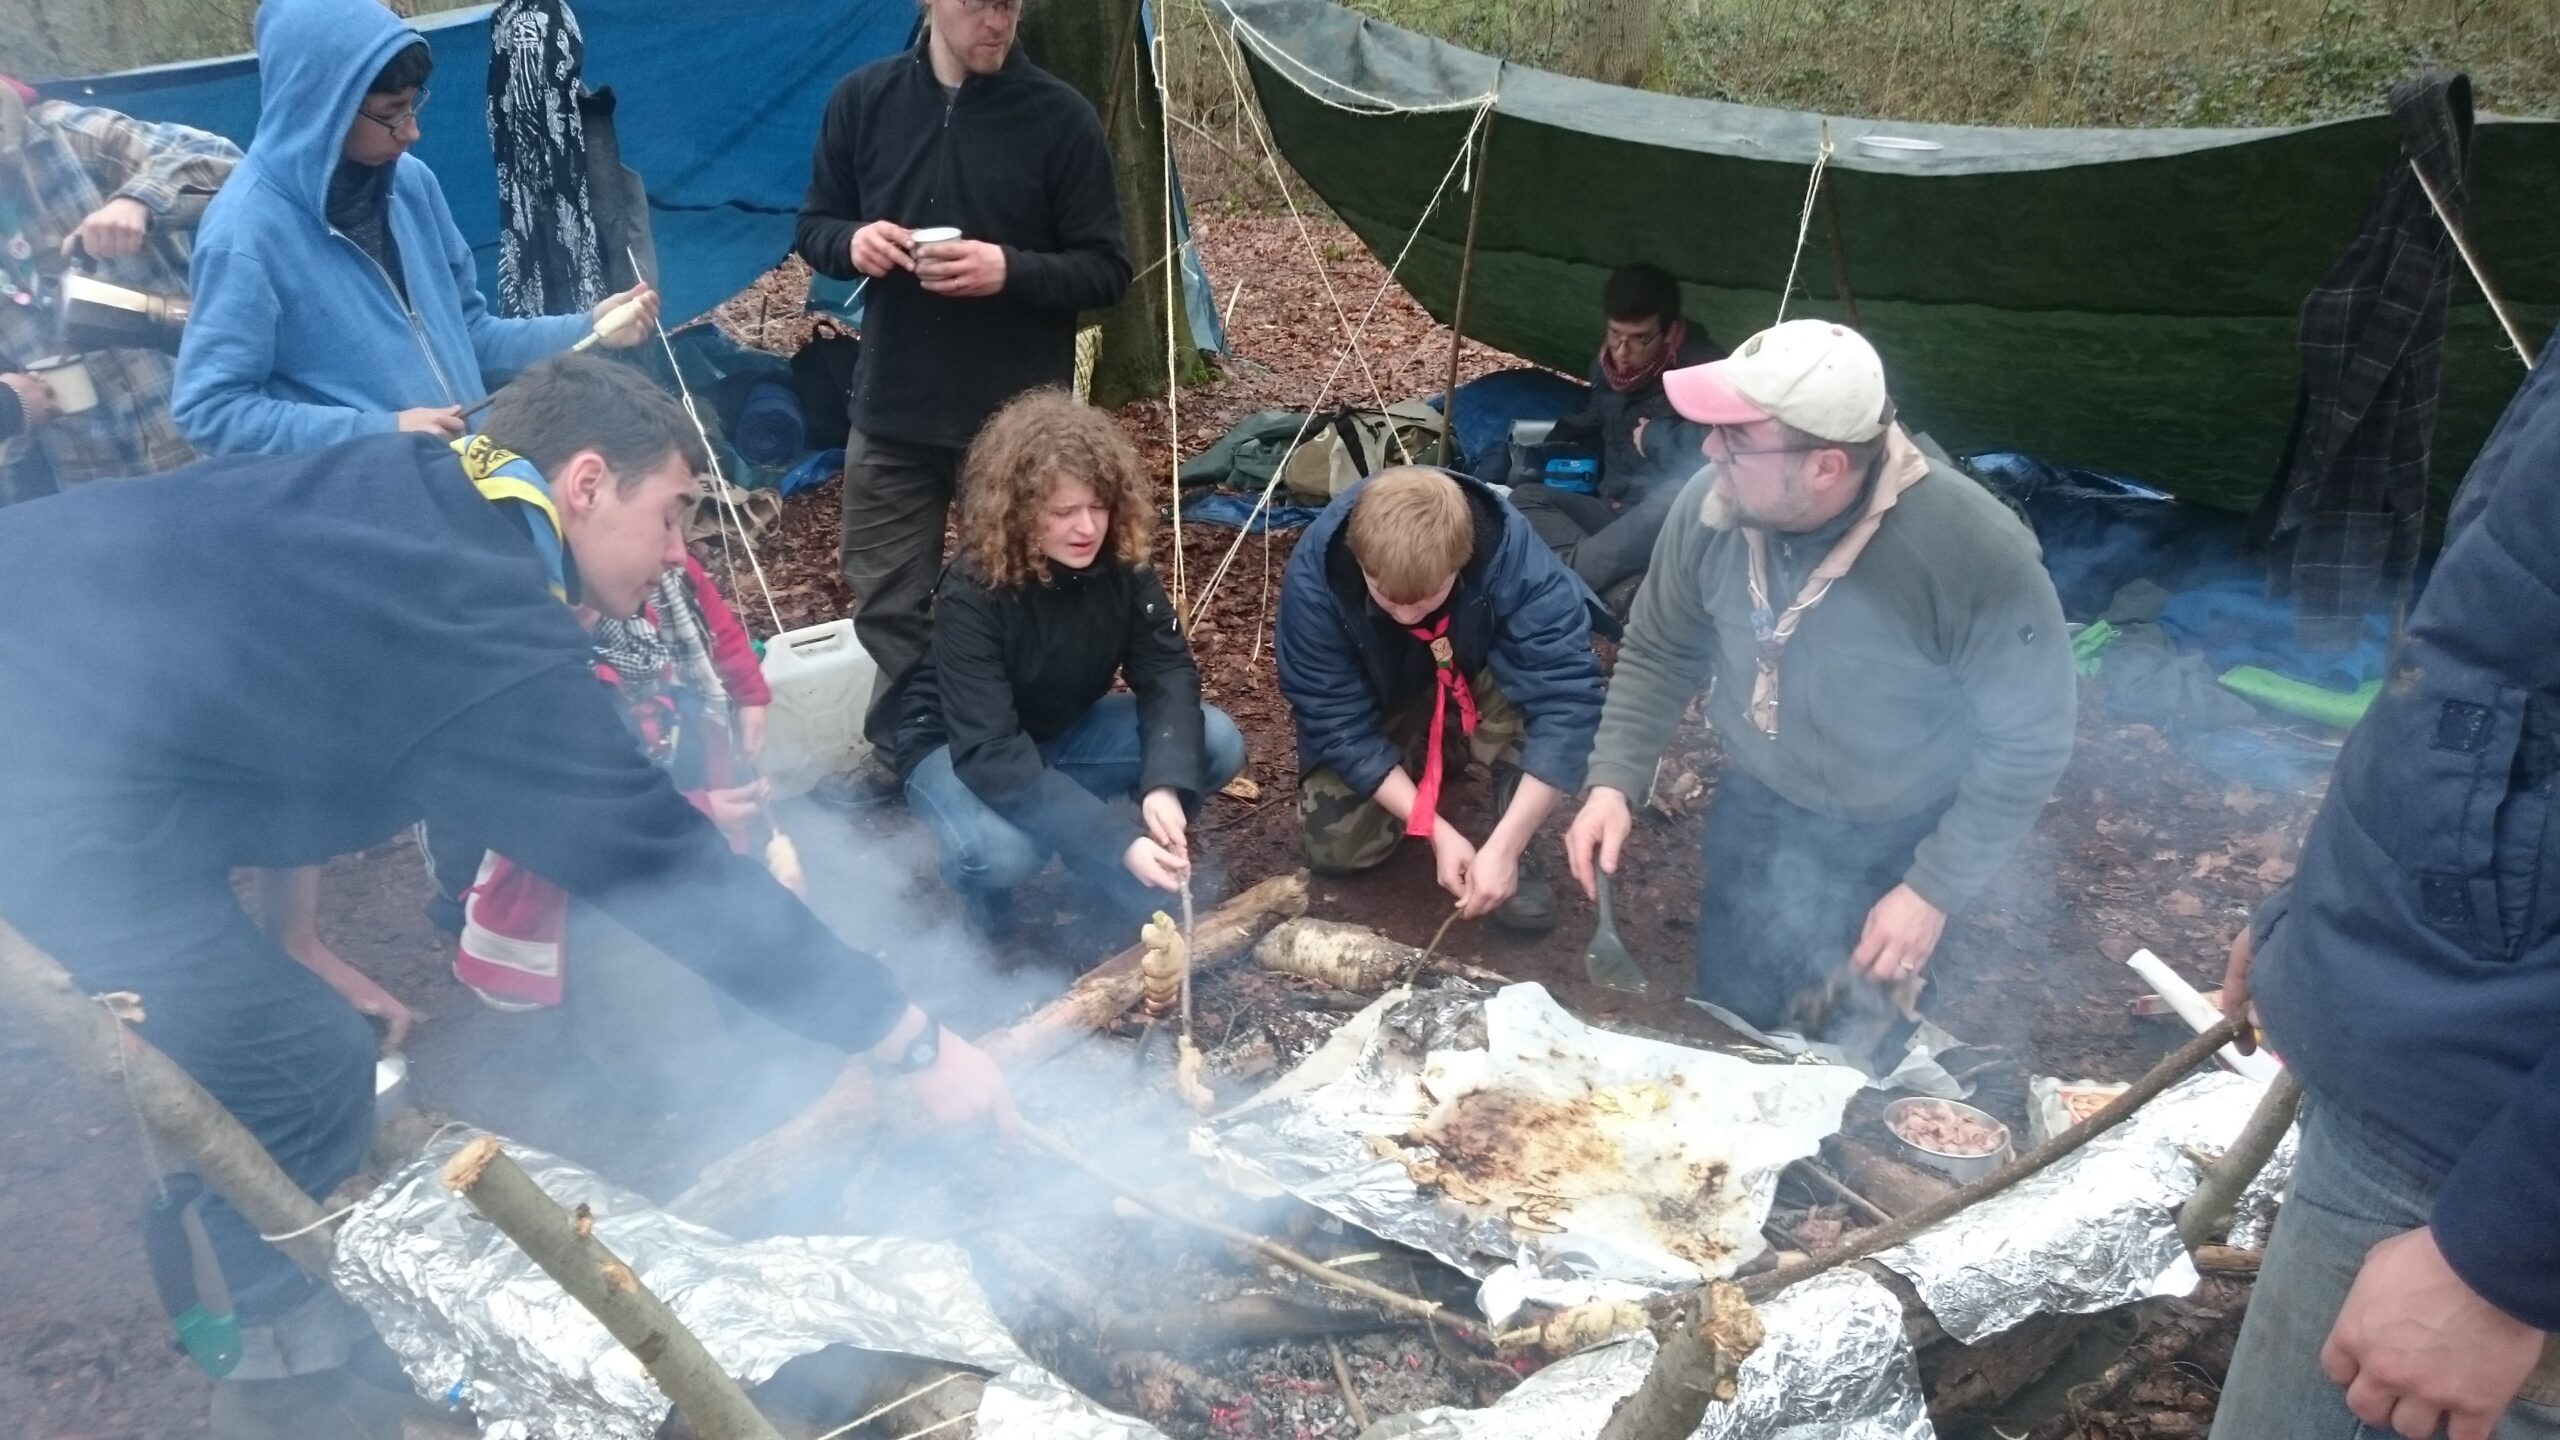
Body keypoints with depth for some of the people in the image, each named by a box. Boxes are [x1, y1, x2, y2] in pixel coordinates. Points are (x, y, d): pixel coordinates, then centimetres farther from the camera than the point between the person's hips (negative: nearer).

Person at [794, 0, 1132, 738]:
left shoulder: (1060, 115, -6)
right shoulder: (863, 99, 2)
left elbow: (1106, 270, -5)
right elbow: (814, 226, 11)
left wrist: (1012, 271, -24)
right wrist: (852, 243, -13)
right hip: (890, 411, 2)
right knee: (887, 608, 9)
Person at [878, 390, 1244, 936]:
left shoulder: (1119, 562, -17)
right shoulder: (972, 594, -31)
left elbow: (1167, 673, -17)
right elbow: (991, 754, -37)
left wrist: (1166, 784, -37)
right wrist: (1118, 843, -44)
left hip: (1064, 730, 5)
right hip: (956, 747, -5)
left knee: (1217, 742, -17)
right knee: (1002, 852, -38)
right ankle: (972, 873, -1)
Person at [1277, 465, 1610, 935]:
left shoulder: (1512, 554, -37)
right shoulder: (1314, 577, -33)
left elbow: (1566, 696, -38)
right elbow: (1339, 726, -26)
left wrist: (1504, 845, -41)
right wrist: (1437, 831, -31)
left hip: (1482, 691, -1)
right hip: (1387, 707, 2)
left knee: (1546, 690, -35)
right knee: (1333, 845, -14)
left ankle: (1517, 852, -10)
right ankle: (1428, 761, 17)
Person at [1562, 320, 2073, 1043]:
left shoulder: (1976, 556, -33)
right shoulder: (1712, 505, -21)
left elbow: (2029, 743, -20)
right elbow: (1659, 653, -3)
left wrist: (1934, 891, -18)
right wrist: (1614, 781, -14)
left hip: (1896, 842, -3)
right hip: (1755, 807, 4)